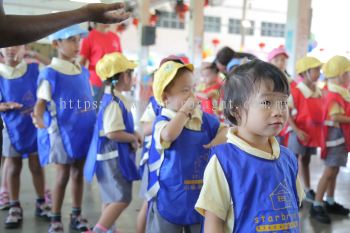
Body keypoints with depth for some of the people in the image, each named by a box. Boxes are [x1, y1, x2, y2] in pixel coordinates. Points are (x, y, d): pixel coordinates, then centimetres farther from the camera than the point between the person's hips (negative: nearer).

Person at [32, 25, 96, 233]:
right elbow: (41, 102, -13)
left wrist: (96, 122, 12)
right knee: (63, 176, 2)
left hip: (83, 131, 5)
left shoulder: (83, 72, 7)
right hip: (62, 132, -5)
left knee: (78, 173, 13)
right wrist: (39, 120, -32)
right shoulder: (50, 73, -11)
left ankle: (77, 215, 27)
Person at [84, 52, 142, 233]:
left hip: (116, 156, 11)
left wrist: (133, 134, 3)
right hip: (112, 156, -11)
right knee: (122, 198, -9)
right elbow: (112, 133, -27)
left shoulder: (118, 100, 11)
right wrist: (134, 138, -13)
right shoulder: (113, 103, -21)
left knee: (114, 198, 20)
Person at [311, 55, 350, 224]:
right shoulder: (335, 94, -19)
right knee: (329, 171, -7)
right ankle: (317, 206, -2)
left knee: (334, 170, 14)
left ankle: (330, 203, 24)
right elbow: (336, 117, -28)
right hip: (336, 135, -10)